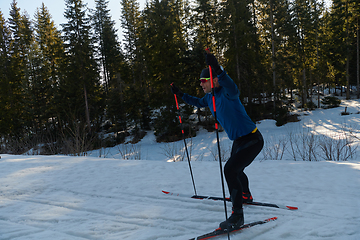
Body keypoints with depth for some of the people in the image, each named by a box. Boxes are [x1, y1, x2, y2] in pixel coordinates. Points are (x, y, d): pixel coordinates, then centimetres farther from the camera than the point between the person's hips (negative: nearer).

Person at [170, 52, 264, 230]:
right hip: (238, 140, 10)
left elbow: (233, 90, -50)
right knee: (235, 169, 28)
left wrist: (217, 70, -60)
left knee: (230, 169, -22)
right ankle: (246, 196, 56)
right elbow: (198, 103, 25)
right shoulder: (210, 96, 3)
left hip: (252, 140, -10)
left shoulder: (226, 93, -24)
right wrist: (181, 95, 22)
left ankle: (237, 215, -14)